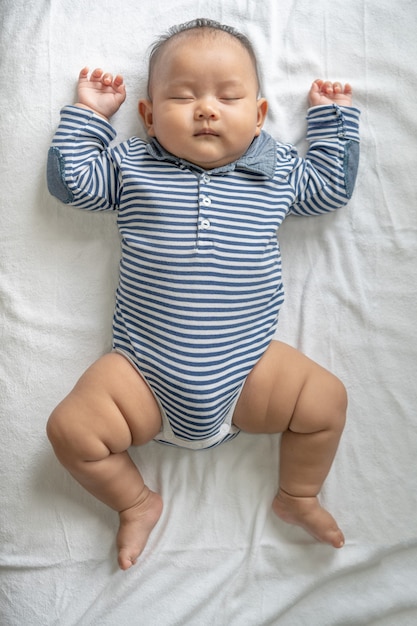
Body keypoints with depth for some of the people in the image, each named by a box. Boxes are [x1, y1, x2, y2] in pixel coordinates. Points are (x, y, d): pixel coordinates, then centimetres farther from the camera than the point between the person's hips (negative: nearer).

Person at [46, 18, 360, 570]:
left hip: (247, 369, 1)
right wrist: (87, 115, 12)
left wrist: (332, 117, 22)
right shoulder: (131, 165, 6)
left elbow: (331, 186, 21)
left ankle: (298, 497, 23)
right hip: (144, 375, 0)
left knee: (327, 400, -7)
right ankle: (137, 504, 19)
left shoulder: (277, 169, 8)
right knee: (70, 428, -11)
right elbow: (70, 181, 12)